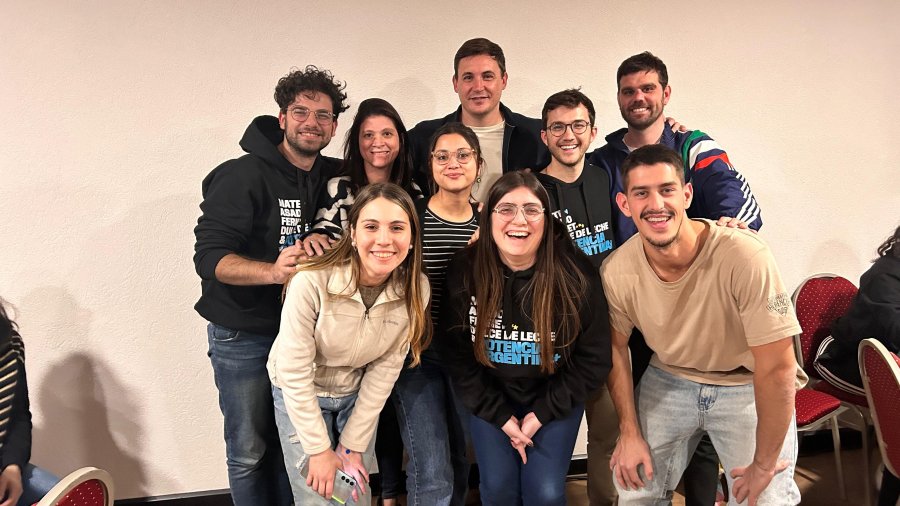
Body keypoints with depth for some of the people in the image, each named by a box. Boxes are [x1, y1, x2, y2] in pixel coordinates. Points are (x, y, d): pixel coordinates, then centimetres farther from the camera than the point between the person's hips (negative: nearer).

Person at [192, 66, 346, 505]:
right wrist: (272, 271, -37)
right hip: (243, 334, -4)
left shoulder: (335, 177, 3)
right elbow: (209, 257, -20)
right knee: (249, 452, 8)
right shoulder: (243, 176, -13)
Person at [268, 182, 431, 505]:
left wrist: (353, 444, -8)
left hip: (358, 396, 3)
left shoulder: (415, 290, -19)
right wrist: (319, 450, -16)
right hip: (299, 396, -3)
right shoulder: (311, 282, -30)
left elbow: (385, 370, -11)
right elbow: (294, 374, -22)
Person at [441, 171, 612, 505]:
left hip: (555, 398, -1)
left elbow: (593, 359, -10)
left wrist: (541, 415, -11)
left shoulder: (575, 275, -19)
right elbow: (456, 355, -8)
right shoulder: (464, 271, -16)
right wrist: (501, 417, -10)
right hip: (490, 398, 1)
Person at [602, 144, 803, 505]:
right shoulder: (616, 271, -19)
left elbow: (777, 369, -24)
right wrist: (630, 433, 1)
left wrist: (763, 465, -16)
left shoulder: (743, 256, -31)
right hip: (668, 380, 3)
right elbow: (616, 346, -1)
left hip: (747, 386, -2)